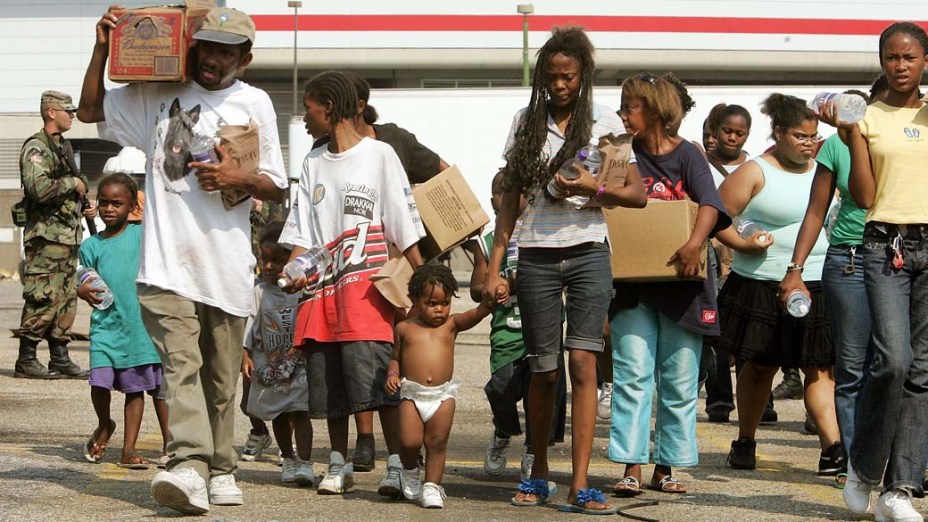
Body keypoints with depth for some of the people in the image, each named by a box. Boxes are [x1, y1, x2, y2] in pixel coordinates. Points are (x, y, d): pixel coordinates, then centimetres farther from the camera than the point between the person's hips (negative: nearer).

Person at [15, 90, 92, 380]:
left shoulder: (64, 147, 18)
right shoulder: (36, 148, -11)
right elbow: (39, 188, -25)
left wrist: (83, 200, 10)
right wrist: (72, 183, -13)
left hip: (68, 235, 9)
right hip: (46, 236, -9)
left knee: (65, 301, 10)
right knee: (42, 301, -9)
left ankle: (60, 359, 14)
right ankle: (26, 361, -4)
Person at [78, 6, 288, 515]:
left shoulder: (253, 104, 11)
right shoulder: (159, 94, 12)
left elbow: (276, 188, 13)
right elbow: (90, 110, 18)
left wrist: (239, 178, -8)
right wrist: (103, 48, 6)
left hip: (226, 260, 1)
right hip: (167, 258, -1)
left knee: (222, 373, 6)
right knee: (180, 360, -17)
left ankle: (220, 469, 17)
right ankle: (189, 464, -31)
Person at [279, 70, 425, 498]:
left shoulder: (379, 155, 2)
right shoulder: (314, 163, 17)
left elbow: (404, 224, 1)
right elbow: (302, 230, 14)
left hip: (367, 284, -5)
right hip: (323, 286, 6)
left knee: (378, 375, -15)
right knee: (327, 379, 5)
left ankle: (397, 464, -15)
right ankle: (339, 465, 15)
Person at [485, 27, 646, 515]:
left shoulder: (605, 122, 3)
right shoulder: (526, 122, 8)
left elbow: (637, 194, 2)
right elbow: (509, 198, 9)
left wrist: (594, 188, -17)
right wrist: (494, 265, 3)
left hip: (587, 254, -2)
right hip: (537, 257, 2)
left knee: (582, 362, -12)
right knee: (543, 370, 5)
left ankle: (580, 485, -14)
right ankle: (537, 473, 23)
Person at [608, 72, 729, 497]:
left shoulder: (687, 155, -2)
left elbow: (710, 204, -16)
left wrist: (695, 243, -35)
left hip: (680, 283, -2)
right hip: (634, 284, 2)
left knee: (679, 379, 4)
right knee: (632, 374, -6)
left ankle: (666, 467, 12)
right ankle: (632, 466, -6)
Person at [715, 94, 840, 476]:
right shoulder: (755, 172, -3)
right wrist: (742, 244, -18)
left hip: (817, 286, 3)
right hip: (763, 285, -3)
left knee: (820, 368, -6)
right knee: (759, 366, 8)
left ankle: (833, 448, -14)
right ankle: (745, 442, 24)